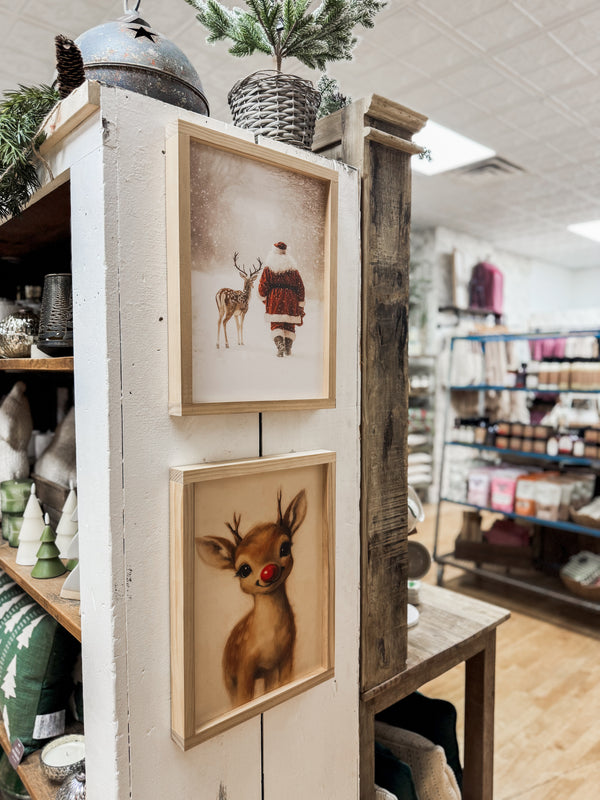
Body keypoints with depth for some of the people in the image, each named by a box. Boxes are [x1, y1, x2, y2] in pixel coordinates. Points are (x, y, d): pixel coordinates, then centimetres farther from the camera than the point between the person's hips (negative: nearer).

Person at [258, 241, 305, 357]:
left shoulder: (268, 267, 2)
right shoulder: (293, 268, 9)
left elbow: (263, 286, 0)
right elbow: (300, 287, 8)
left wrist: (264, 298, 19)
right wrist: (301, 305, 13)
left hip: (274, 299, -2)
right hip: (291, 299, 2)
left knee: (276, 324, 1)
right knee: (290, 324, 13)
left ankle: (280, 346, -16)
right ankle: (288, 348, 13)